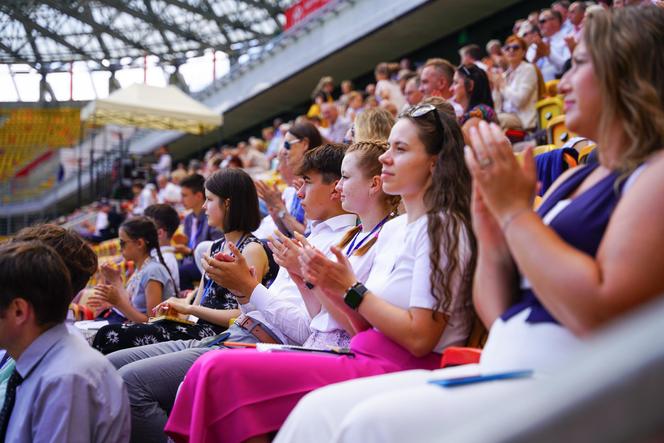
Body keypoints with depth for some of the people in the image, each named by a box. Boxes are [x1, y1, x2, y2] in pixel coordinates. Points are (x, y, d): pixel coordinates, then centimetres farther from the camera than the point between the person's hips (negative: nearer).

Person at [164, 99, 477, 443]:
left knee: (221, 371, -20)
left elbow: (420, 338, -15)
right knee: (214, 366, -7)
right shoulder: (395, 232, 19)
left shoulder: (442, 229, -7)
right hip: (366, 361, 9)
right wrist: (334, 287, 2)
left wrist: (353, 289, -10)